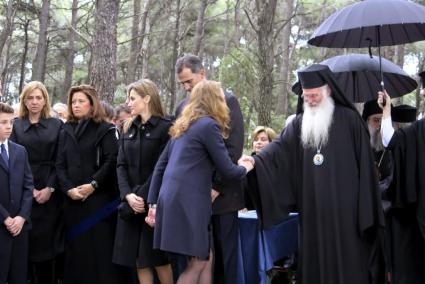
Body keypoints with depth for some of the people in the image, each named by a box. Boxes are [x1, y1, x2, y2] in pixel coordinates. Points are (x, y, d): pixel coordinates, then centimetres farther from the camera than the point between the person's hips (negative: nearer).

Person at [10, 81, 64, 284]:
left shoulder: (56, 125, 7)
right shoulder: (15, 125, 6)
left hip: (51, 193, 0)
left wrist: (50, 188, -8)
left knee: (50, 239, 0)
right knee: (29, 241, -2)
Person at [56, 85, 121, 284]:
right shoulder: (66, 131, 15)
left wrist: (93, 185, -16)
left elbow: (111, 161, -8)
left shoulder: (105, 130, 1)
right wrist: (68, 189, -7)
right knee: (75, 247, 6)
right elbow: (60, 164, 8)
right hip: (72, 200, 4)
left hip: (99, 198, -4)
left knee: (100, 246, -3)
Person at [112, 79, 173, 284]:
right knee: (138, 261, 7)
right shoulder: (128, 129, 12)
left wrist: (144, 197, -16)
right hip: (131, 204, 6)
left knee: (158, 259, 0)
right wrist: (128, 195, -11)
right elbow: (121, 165, 4)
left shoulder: (165, 127, -7)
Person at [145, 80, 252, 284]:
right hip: (188, 201, -8)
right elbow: (227, 170, -5)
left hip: (172, 199, 8)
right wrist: (245, 168, 17)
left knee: (205, 259, 12)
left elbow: (160, 166, 17)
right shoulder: (209, 125, -6)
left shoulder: (183, 125, 19)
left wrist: (153, 203, 17)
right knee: (197, 263, -2)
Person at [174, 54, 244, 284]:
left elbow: (234, 147, -9)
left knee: (224, 251, 3)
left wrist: (217, 186, -14)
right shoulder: (182, 107, 10)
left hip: (221, 191, -4)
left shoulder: (227, 101, -3)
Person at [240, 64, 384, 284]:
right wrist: (257, 160, -22)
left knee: (347, 262, 0)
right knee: (315, 261, 8)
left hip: (344, 207, -4)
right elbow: (279, 147, -1)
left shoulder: (349, 119, -1)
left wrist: (365, 210, -7)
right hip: (312, 208, 4)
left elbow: (364, 165, -3)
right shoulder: (300, 122, 10)